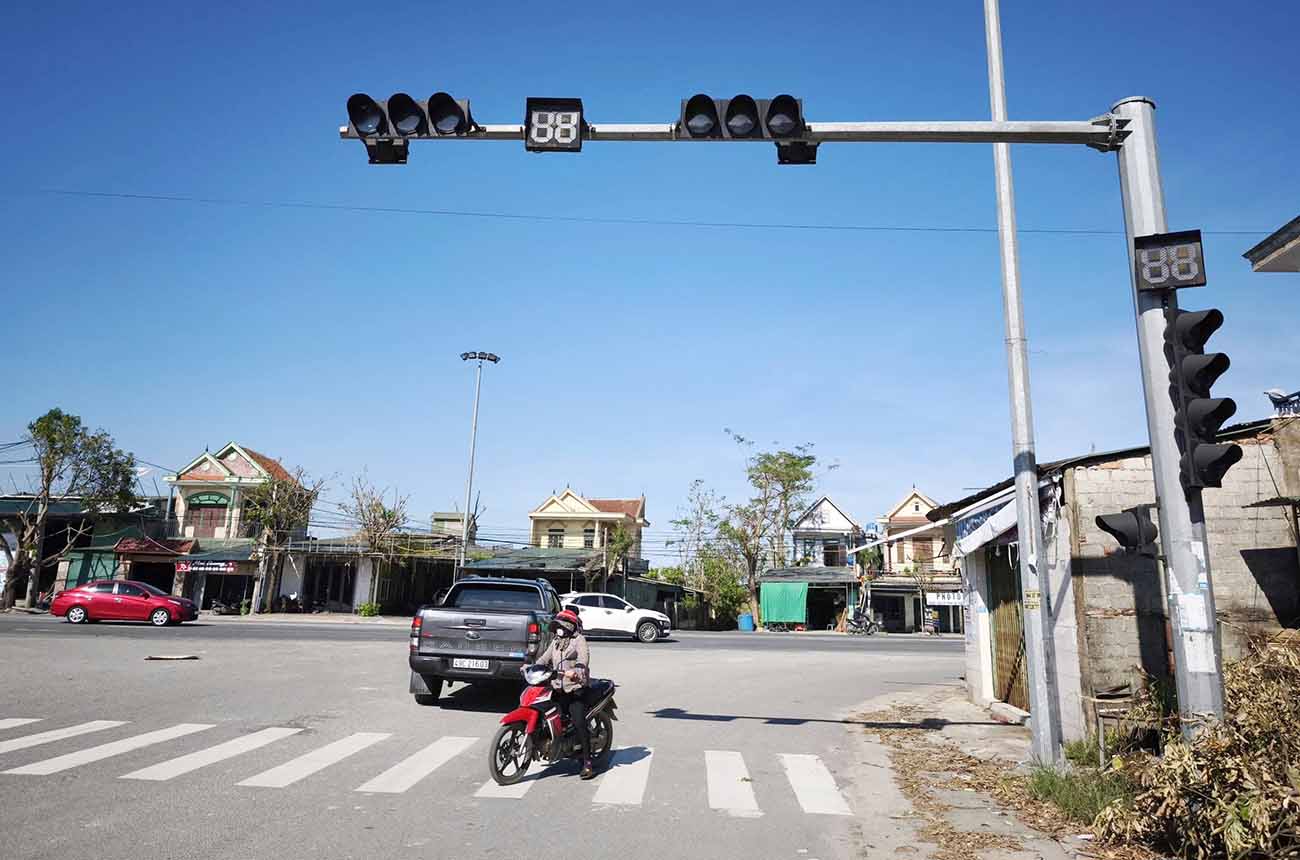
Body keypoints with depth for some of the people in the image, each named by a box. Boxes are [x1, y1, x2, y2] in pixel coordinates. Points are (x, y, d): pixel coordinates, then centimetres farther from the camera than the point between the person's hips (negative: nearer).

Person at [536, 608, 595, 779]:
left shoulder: (579, 639, 0)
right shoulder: (555, 642, 23)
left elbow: (584, 658, -15)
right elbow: (545, 659, 19)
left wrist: (576, 671, -34)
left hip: (576, 687, -7)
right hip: (558, 688, 8)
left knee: (579, 723, -15)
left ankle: (587, 763, -13)